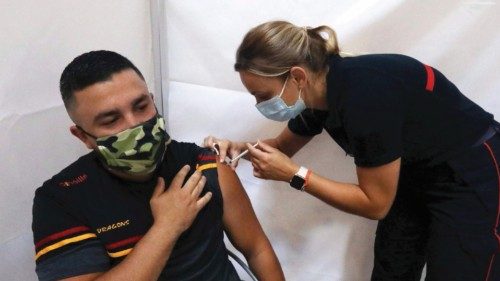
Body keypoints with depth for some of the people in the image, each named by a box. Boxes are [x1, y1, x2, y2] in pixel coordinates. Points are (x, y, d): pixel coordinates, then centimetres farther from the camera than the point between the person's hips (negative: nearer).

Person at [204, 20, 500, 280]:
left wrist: (293, 174, -25)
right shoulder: (319, 91, -10)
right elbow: (285, 145, 10)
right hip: (414, 175, 7)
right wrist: (241, 148, -10)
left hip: (471, 177, -7)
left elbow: (376, 204, -24)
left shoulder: (363, 96, -35)